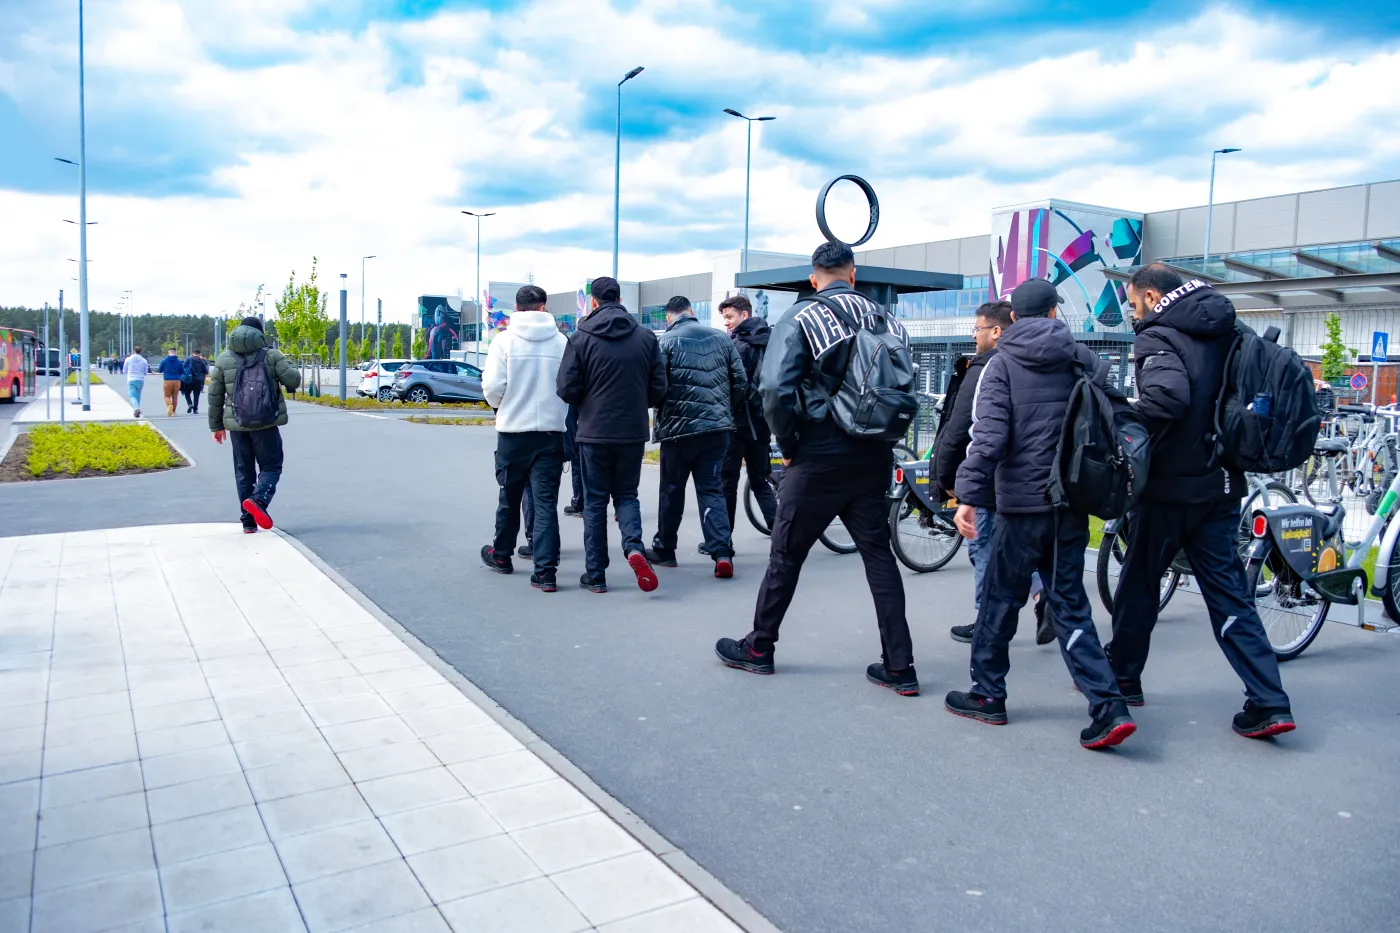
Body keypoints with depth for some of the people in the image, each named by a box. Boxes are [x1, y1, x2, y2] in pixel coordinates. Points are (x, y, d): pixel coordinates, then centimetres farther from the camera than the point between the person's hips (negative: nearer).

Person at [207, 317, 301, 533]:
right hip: (266, 423, -3)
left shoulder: (224, 359, 7)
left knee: (244, 472, 11)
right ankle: (259, 500, -22)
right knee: (271, 466, 6)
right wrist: (286, 364, 15)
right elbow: (294, 380, -7)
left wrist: (216, 425, 14)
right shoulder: (271, 355, -2)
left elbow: (215, 395, 7)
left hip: (237, 424, 3)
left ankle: (248, 521, 11)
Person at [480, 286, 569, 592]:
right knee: (546, 501, 2)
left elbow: (493, 386, -9)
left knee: (510, 497, 17)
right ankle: (546, 571, -3)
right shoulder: (562, 341, -3)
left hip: (513, 431, 0)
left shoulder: (505, 339, -6)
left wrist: (500, 405, 12)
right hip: (552, 431, 0)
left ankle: (501, 555, 35)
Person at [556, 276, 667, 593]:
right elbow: (659, 388, 1)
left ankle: (595, 574, 12)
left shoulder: (581, 338, -7)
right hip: (633, 432, 2)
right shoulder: (646, 336, 0)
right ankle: (634, 546, -9)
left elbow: (567, 389, -9)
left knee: (595, 501, 9)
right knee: (626, 494, 16)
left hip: (594, 433, -2)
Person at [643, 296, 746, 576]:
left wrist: (661, 414, 7)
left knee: (672, 491, 13)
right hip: (718, 428, 3)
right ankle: (722, 552, -8)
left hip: (678, 428, -3)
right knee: (712, 490, 7)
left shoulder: (665, 341, -4)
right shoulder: (721, 338, 7)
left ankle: (664, 550, 25)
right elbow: (741, 382, 6)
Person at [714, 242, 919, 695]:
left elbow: (775, 388, -18)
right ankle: (899, 666, 13)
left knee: (785, 554, 10)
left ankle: (758, 648, 24)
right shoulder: (883, 318, 7)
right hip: (873, 459, 4)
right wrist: (880, 435, 12)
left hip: (819, 458, -4)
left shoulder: (800, 318, -6)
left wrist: (788, 445, -5)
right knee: (879, 556, 11)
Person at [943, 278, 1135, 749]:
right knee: (1070, 604, 11)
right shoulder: (1083, 358, 7)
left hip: (1023, 502, -4)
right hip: (1073, 503, 4)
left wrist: (968, 496, -18)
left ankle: (987, 695, 20)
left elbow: (989, 434, -16)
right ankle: (1108, 707, 3)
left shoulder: (1002, 364, -4)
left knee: (1000, 598, 10)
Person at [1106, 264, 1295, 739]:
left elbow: (1168, 396, -33)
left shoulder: (1159, 337, -14)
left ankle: (1121, 677, 26)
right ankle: (1269, 703, 4)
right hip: (1221, 487, 7)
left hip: (1170, 488, -7)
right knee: (1228, 592, 9)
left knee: (1138, 584, 11)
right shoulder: (1225, 332, 10)